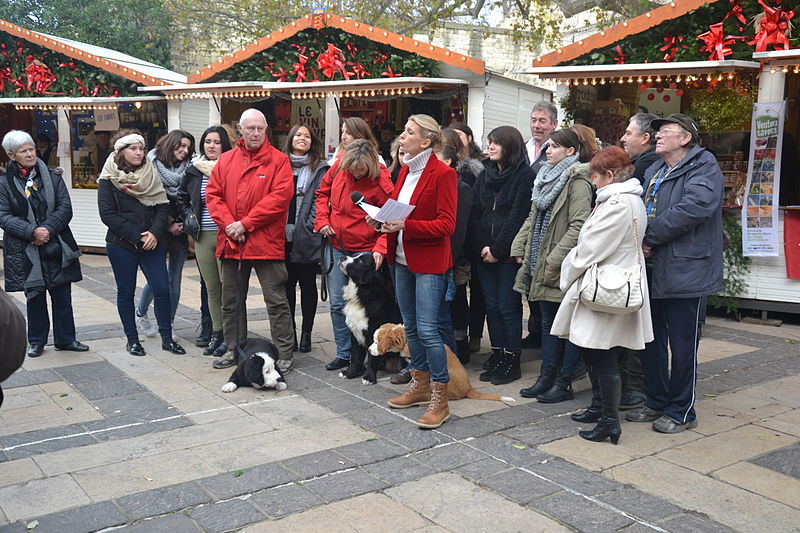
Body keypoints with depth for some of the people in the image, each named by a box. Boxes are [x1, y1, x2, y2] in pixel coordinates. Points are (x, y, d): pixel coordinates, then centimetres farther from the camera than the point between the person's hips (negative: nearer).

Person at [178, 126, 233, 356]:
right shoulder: (194, 170, 10)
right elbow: (181, 199, 25)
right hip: (203, 237, 5)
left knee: (228, 286, -3)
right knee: (211, 288, 11)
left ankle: (229, 336, 6)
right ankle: (216, 333, 21)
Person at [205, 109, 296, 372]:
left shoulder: (278, 160, -3)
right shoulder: (226, 160, 10)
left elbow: (280, 196, -14)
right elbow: (213, 194, 6)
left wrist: (245, 224, -15)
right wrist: (229, 224, -10)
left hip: (266, 242, -5)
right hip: (231, 242, 5)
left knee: (276, 300, -1)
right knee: (231, 300, 15)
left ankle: (284, 353, 8)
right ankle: (234, 349, 29)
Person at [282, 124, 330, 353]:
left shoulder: (320, 168, 3)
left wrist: (310, 226, -11)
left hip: (307, 238, -3)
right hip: (283, 236, 3)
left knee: (307, 284, 6)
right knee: (287, 285, 7)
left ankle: (306, 334, 14)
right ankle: (289, 332, 16)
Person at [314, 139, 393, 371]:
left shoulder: (381, 182, -15)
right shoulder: (338, 167, -2)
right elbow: (323, 193, 15)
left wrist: (380, 248, -23)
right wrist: (322, 220, 2)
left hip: (365, 250, -5)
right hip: (337, 246, 5)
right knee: (337, 304, 9)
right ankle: (343, 354, 22)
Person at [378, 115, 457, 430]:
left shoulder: (443, 174, -12)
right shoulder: (406, 170, 12)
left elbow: (446, 224, -16)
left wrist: (405, 225, -24)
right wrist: (384, 220, -1)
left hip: (429, 262, -8)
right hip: (402, 259, 8)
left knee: (427, 329, -9)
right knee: (410, 327, 15)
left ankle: (440, 401, 1)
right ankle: (420, 386, 29)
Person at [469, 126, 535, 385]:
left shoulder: (525, 176, -5)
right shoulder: (485, 176, 14)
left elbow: (518, 217, -12)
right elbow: (475, 214, 9)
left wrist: (497, 249, -13)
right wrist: (481, 247, -4)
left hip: (509, 254, -6)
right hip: (485, 253, 6)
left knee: (508, 306, -2)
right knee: (492, 306, 9)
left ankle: (512, 362, 7)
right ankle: (497, 357, 18)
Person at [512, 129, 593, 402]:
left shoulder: (577, 181, -13)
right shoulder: (546, 177, 14)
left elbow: (579, 226, -20)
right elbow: (533, 217, 18)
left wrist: (555, 260, -21)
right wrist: (519, 247, 7)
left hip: (563, 267, -9)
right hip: (540, 263, 9)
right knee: (547, 321, 15)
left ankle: (564, 382, 11)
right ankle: (547, 377, 23)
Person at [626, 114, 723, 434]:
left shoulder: (703, 168, -10)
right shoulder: (653, 172, 17)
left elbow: (694, 207, -26)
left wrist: (650, 237, -18)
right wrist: (643, 243, -3)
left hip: (685, 272, -8)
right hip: (654, 271, 8)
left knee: (682, 344, 2)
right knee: (652, 341, 15)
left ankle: (681, 412, 15)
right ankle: (656, 403, 29)